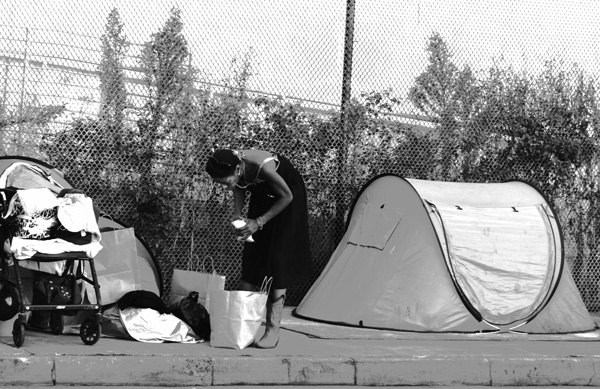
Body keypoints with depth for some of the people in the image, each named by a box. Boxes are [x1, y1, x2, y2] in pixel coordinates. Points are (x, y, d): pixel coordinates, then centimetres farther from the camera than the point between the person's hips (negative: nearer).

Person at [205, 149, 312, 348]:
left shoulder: (263, 167, -39)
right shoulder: (231, 165, -23)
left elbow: (287, 197, -24)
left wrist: (259, 222, -24)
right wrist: (237, 214, -17)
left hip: (284, 202, -6)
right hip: (262, 196, 6)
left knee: (279, 260, -11)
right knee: (251, 256, 3)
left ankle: (273, 330, -11)